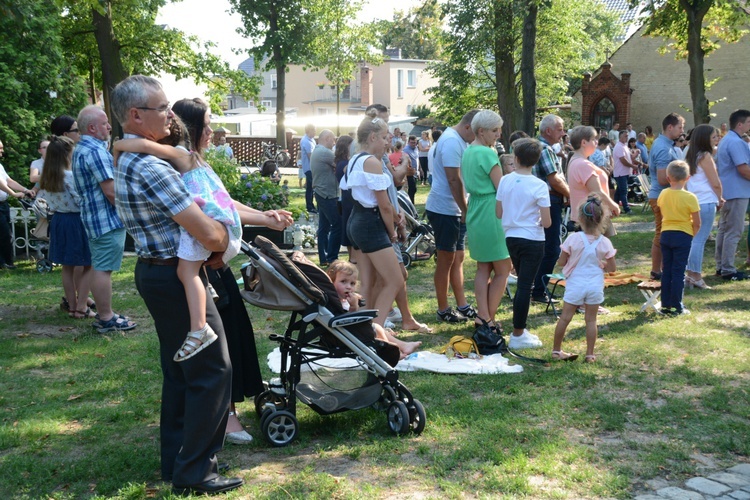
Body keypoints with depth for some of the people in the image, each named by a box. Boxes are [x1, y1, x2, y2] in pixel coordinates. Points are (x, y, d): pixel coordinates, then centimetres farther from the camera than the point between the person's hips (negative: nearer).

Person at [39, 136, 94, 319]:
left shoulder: (46, 177, 5)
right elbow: (82, 201, -19)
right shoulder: (70, 176, -19)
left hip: (58, 221, 8)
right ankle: (81, 308, 1)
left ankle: (72, 306, 20)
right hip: (75, 222, -8)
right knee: (88, 266, 3)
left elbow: (50, 202, 13)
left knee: (67, 267, 14)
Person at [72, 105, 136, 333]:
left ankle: (103, 314, 22)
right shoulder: (95, 150, -19)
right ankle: (106, 319, 0)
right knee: (104, 269, -5)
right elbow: (111, 191, -21)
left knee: (99, 267, 14)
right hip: (107, 218, -10)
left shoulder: (80, 149, 15)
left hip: (93, 216, 10)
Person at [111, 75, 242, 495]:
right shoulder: (151, 168, -23)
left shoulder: (127, 160, 11)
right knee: (212, 370, -3)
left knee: (180, 369, 18)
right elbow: (210, 234, -26)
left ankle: (176, 460, 27)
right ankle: (194, 472, 4)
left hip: (155, 271, 10)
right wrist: (225, 241, -3)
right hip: (176, 276, -10)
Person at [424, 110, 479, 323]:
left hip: (455, 210, 10)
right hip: (444, 209, -10)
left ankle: (462, 305, 21)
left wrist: (464, 210, 12)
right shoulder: (452, 142, -19)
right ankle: (443, 310, 10)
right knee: (446, 260, 0)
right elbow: (454, 180, -23)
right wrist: (465, 210, -18)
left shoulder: (458, 140, 14)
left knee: (457, 258, 13)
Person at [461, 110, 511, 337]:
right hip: (492, 215, -9)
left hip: (475, 215, 9)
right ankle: (489, 319, 5)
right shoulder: (488, 154, -17)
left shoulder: (467, 152, 11)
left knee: (483, 269, 11)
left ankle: (482, 317, 10)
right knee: (502, 270, 1)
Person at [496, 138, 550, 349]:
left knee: (522, 284, 18)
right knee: (525, 286, -1)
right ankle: (518, 336, 2)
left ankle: (520, 329, 25)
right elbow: (546, 222, -15)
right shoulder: (539, 186, -14)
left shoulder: (505, 181, -2)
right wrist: (542, 222, 6)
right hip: (532, 240, -5)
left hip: (511, 237, 5)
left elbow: (498, 213, 4)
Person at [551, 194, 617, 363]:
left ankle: (556, 350, 17)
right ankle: (590, 354, 12)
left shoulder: (573, 239, -12)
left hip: (575, 285, -1)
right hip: (595, 286, 1)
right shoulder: (605, 243, -6)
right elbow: (612, 268, 0)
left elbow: (561, 262, -5)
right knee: (591, 320, 8)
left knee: (565, 317, 8)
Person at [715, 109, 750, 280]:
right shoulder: (736, 142, -18)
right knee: (733, 232, -6)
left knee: (724, 229, 13)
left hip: (726, 192, 10)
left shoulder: (725, 140, 15)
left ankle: (721, 266, 19)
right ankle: (728, 269, -4)